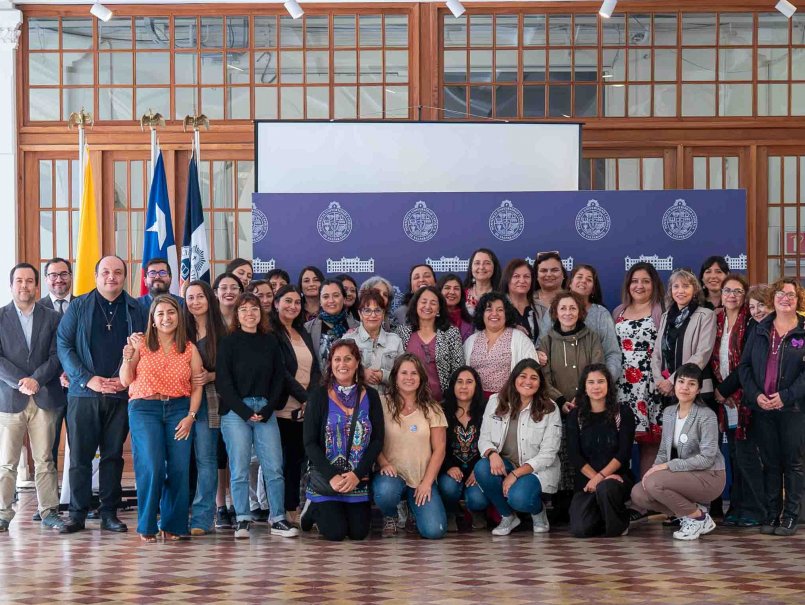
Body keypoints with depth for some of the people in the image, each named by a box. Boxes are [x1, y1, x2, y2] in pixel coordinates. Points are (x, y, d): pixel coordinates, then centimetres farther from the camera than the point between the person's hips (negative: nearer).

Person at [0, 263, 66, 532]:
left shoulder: (51, 317, 10)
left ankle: (49, 512, 9)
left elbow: (57, 356, 2)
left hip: (44, 398, 1)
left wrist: (36, 379, -12)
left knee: (45, 460, 4)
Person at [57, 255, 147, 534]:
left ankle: (109, 513, 12)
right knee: (80, 455, 1)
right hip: (83, 394, -1)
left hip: (121, 394, 1)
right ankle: (77, 513, 8)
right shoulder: (78, 307, 5)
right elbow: (64, 346, 0)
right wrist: (87, 379, -10)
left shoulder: (136, 310, 7)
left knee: (113, 455, 6)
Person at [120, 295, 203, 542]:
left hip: (179, 410, 2)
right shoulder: (141, 344, 6)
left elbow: (197, 387, 9)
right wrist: (128, 356, -14)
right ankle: (147, 526, 1)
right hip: (144, 409, -2)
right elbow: (125, 381, 2)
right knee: (152, 467, -13)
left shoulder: (189, 349, 11)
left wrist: (190, 416, -3)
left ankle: (172, 525, 7)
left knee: (179, 469, -6)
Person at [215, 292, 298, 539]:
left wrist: (267, 410, -3)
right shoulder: (229, 343, 2)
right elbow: (223, 382, -3)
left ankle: (277, 520, 4)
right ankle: (243, 520, 6)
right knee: (239, 469, -3)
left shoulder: (270, 342, 11)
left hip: (265, 412, 3)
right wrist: (246, 412, -9)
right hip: (235, 412, -3)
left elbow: (279, 378, 10)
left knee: (274, 467, -3)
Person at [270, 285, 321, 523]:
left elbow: (316, 369, 11)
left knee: (297, 459, 7)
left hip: (305, 409, 6)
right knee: (283, 459, -4)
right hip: (283, 408, -6)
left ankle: (293, 509, 12)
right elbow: (280, 371, -11)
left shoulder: (304, 334, 19)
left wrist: (311, 396, -6)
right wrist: (304, 397, -12)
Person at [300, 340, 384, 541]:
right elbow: (310, 443, -7)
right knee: (335, 533, -11)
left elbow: (377, 440, -1)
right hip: (325, 479, -2)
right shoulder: (319, 395, -4)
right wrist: (332, 476, -17)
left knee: (359, 533, -1)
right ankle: (313, 510, 22)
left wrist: (357, 474, -13)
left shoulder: (370, 396, 2)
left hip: (359, 479, 2)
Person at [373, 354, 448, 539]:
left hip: (423, 480, 1)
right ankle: (389, 517, 1)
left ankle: (414, 506, 19)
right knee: (385, 491, -38)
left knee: (434, 530, -19)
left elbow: (439, 449, 2)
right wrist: (384, 463, -20)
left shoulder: (432, 409, 5)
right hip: (393, 474, -1)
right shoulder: (383, 404, 1)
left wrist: (427, 482, -8)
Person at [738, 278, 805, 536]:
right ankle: (772, 514, 14)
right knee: (770, 462, 7)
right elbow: (744, 365, 7)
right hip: (762, 408, 3)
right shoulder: (760, 330, 11)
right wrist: (755, 395, -7)